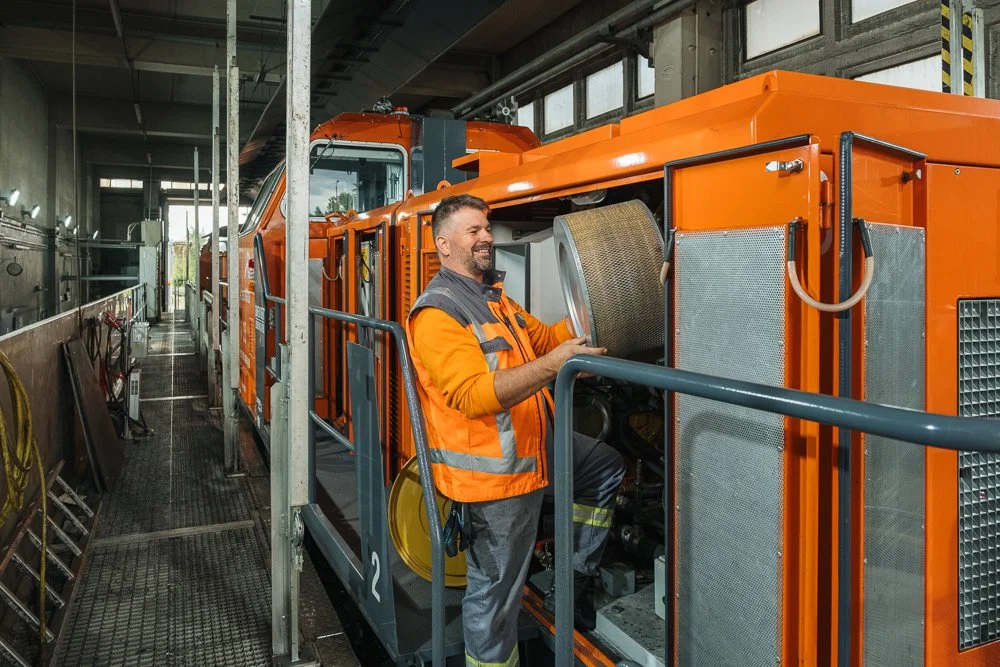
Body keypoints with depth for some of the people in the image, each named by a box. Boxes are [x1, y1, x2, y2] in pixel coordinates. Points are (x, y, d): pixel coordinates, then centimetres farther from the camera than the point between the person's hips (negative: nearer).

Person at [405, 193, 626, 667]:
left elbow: (542, 338, 21)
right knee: (496, 590, 3)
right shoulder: (437, 313, -19)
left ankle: (575, 577, 29)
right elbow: (474, 395, -30)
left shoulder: (494, 295, 13)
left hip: (533, 446, 9)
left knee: (606, 466, 23)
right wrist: (550, 366, -36)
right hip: (494, 470, -9)